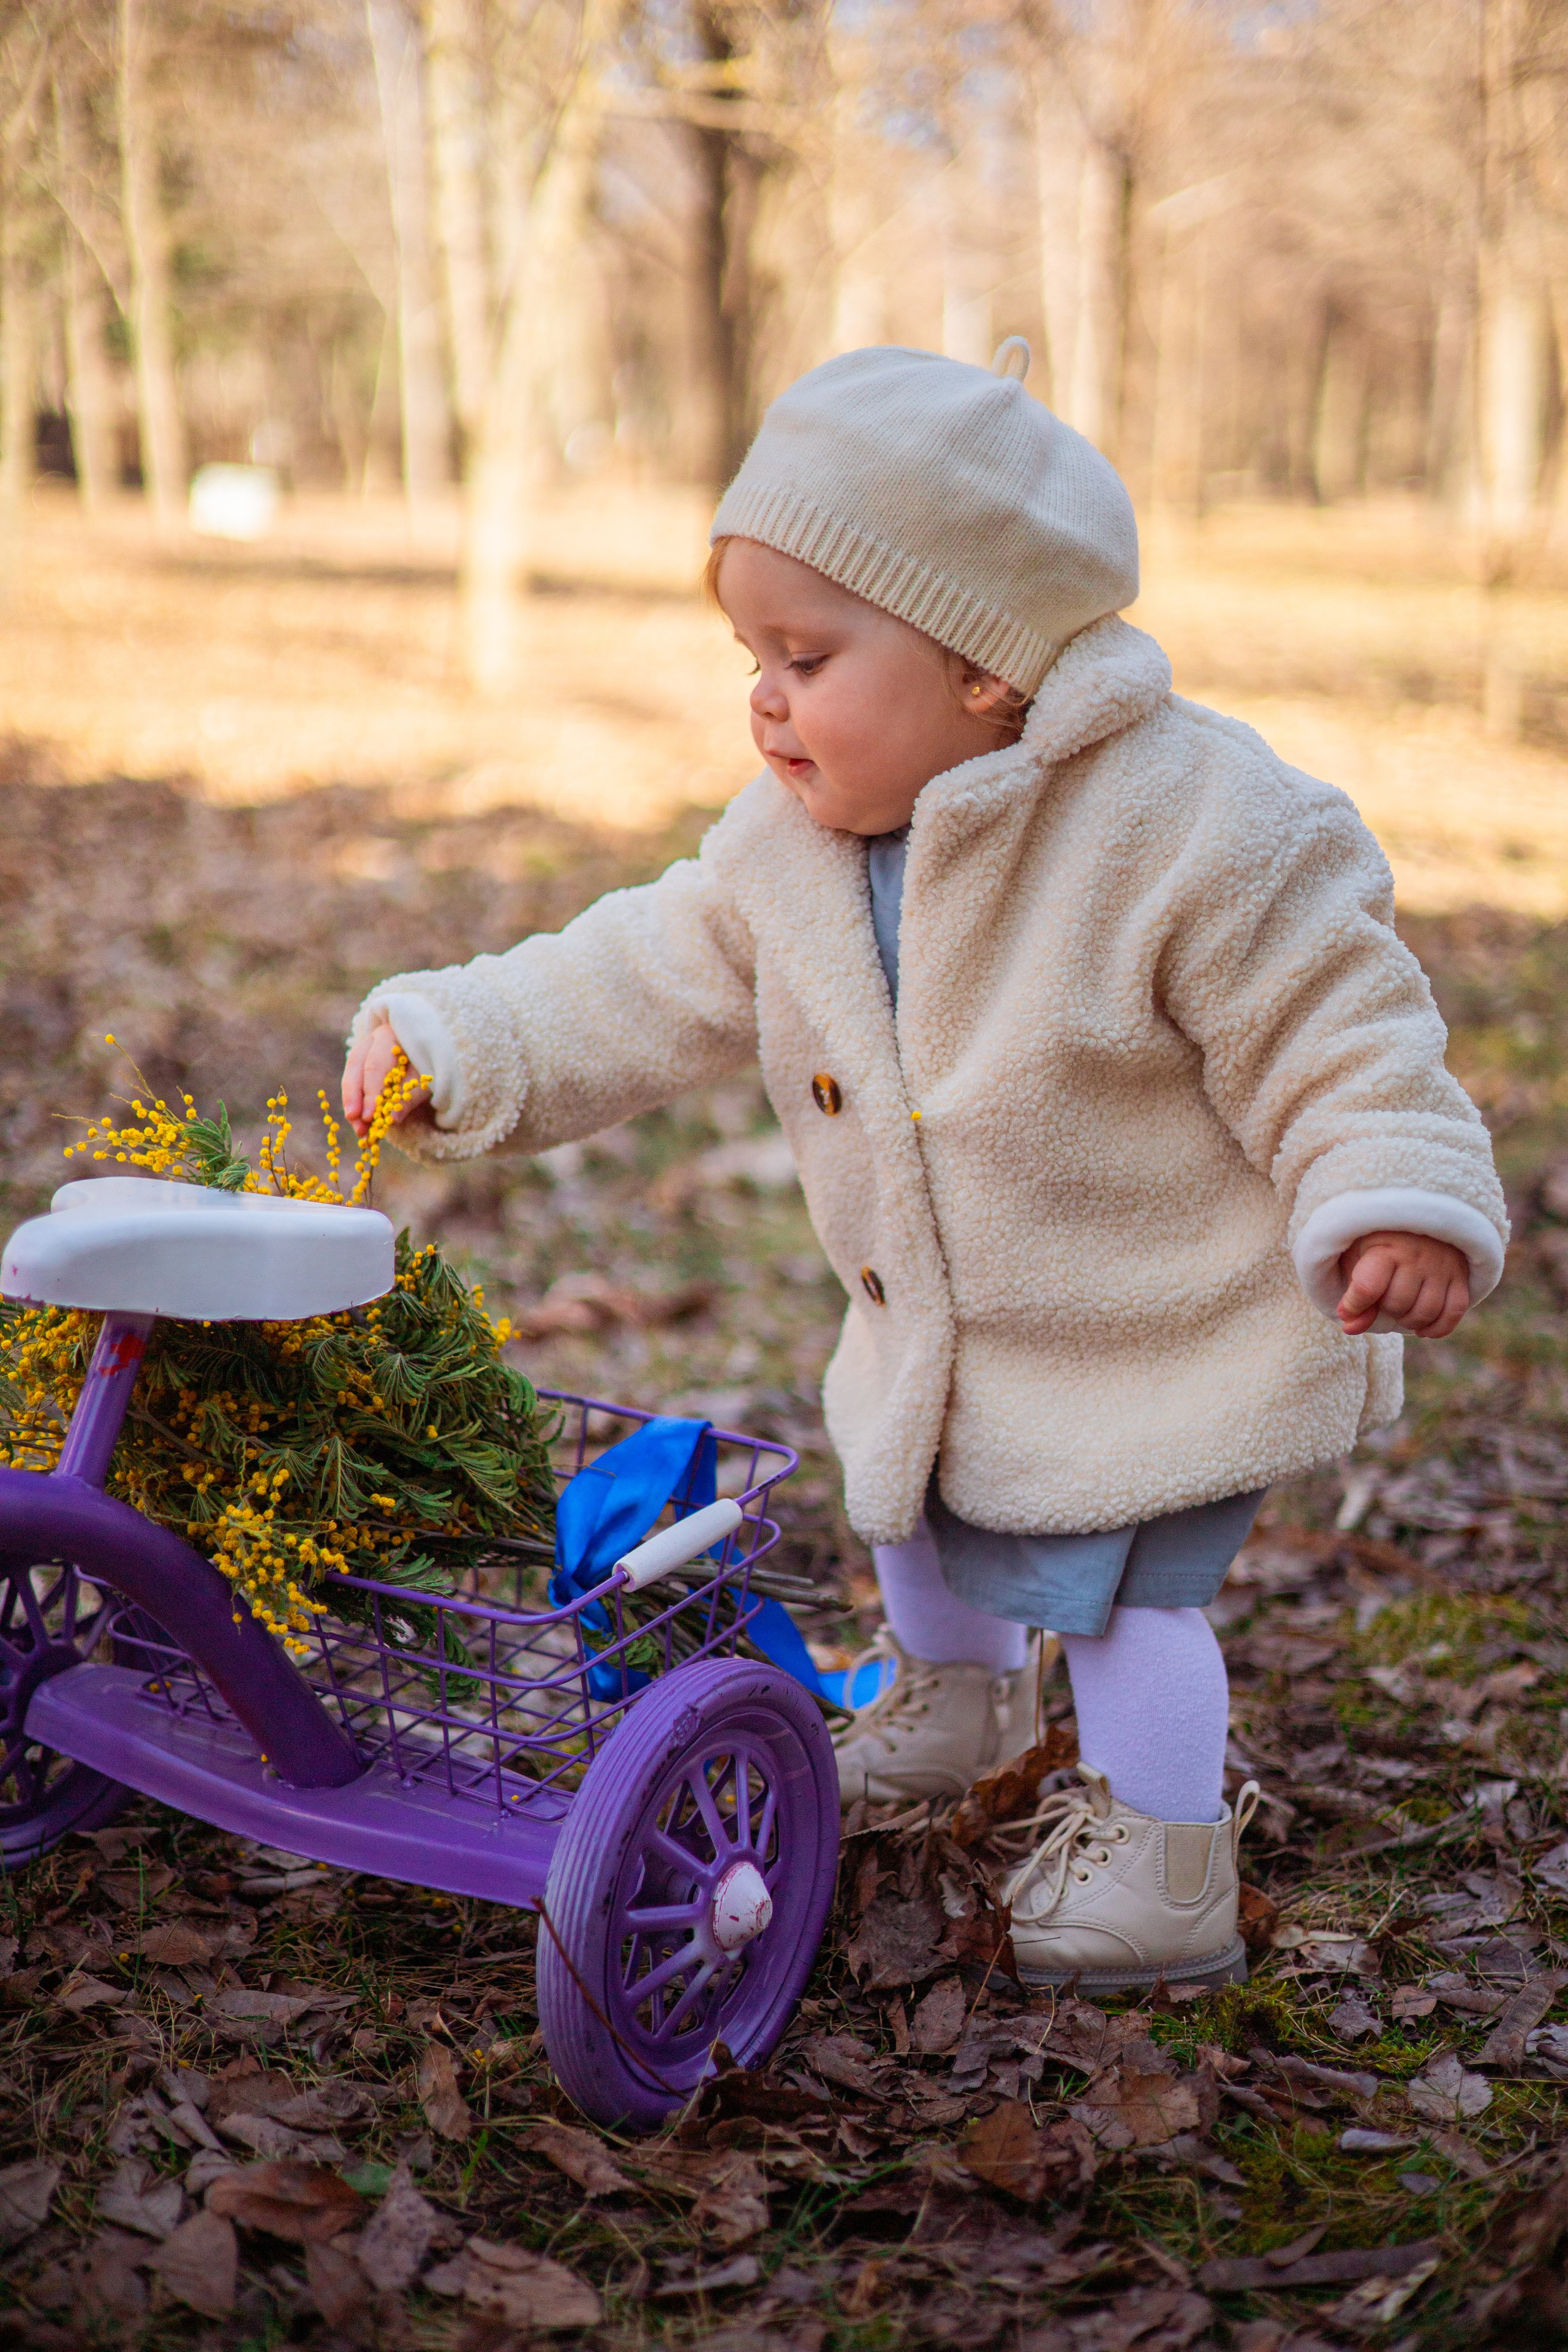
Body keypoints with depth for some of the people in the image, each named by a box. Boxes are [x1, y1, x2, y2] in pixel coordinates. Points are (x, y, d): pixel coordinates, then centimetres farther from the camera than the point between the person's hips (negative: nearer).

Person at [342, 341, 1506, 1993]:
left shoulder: (1192, 824, -27)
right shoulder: (785, 844, -7)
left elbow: (1334, 1033, -20)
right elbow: (646, 985, -1)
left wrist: (1396, 1204, -28)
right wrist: (463, 1039, -11)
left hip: (1166, 1339, -7)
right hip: (932, 1331, 8)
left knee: (1115, 1587, -3)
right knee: (909, 1517, 26)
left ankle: (1163, 1857, 21)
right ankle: (955, 1699, 57)